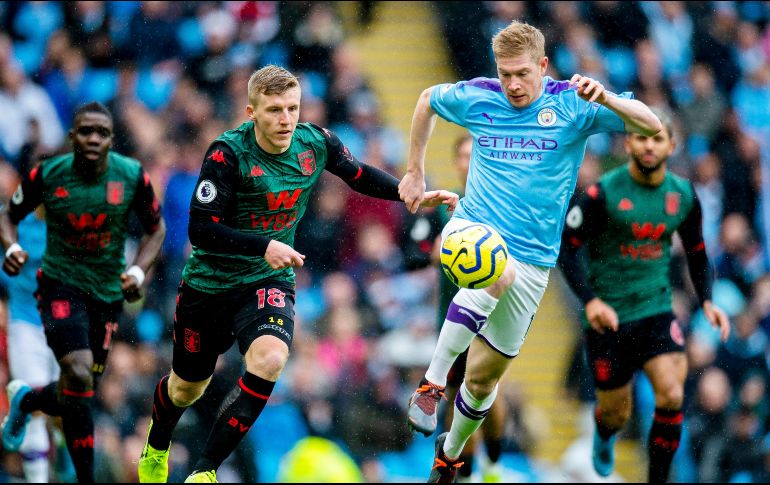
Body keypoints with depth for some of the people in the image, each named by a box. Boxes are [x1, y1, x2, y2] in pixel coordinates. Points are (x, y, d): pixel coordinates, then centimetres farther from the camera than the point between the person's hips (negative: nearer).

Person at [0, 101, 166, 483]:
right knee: (79, 377, -23)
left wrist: (138, 271, -8)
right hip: (60, 283, -3)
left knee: (81, 392, 9)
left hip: (108, 292, 3)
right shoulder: (46, 175, -10)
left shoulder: (133, 176, -7)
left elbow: (156, 228, 8)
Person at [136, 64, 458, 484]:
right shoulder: (228, 153, -23)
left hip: (270, 282, 2)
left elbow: (360, 176, 12)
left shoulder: (316, 143, -9)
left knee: (269, 359, -29)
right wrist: (264, 246, -35)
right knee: (186, 389, 14)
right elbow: (200, 229, -26)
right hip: (209, 284, -2)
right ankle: (156, 447, 52)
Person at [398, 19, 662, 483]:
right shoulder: (476, 98, 0)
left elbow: (651, 124, -16)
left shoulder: (571, 104, -7)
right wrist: (415, 172, 23)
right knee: (497, 274, -39)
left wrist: (605, 98, -34)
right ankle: (431, 385, -33)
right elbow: (428, 99, 22)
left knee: (484, 375, 8)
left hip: (532, 258, 1)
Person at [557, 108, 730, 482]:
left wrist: (706, 301, 1)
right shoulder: (603, 193, -12)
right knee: (616, 414, 8)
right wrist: (590, 300, -21)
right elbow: (566, 246, -9)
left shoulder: (683, 195, 2)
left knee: (671, 396, -20)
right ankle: (604, 436, 48)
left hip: (657, 311, 2)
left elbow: (696, 252, 16)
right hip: (608, 317, -2)